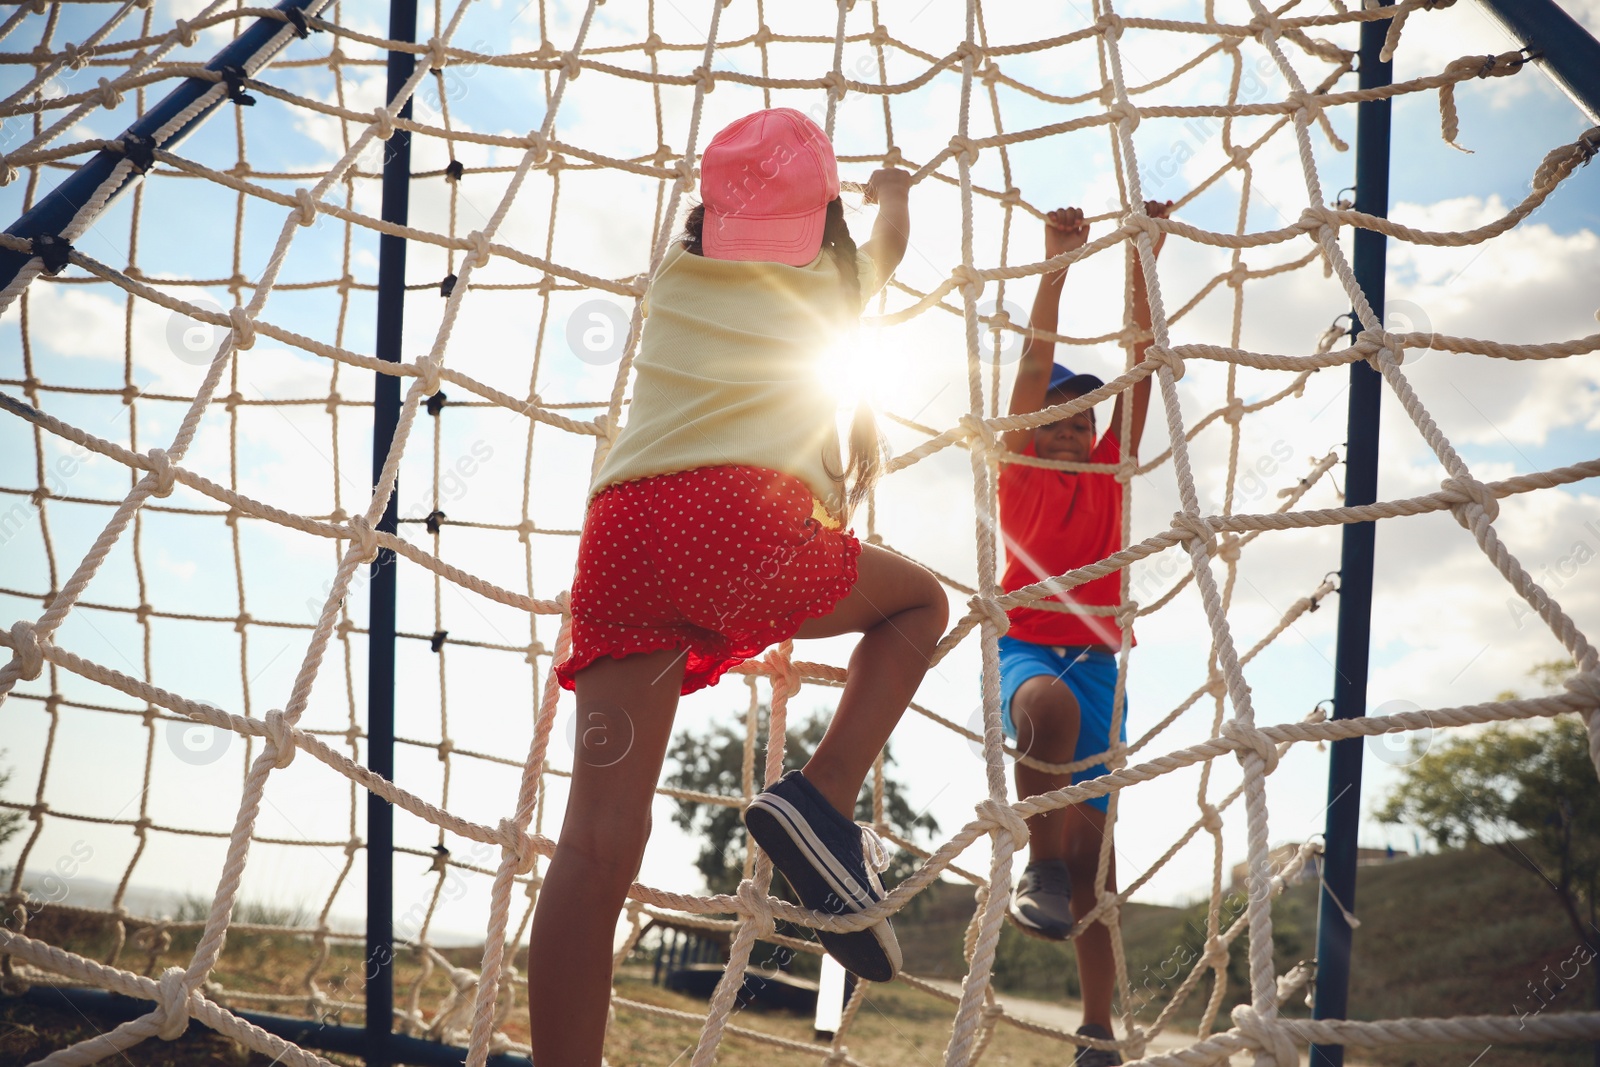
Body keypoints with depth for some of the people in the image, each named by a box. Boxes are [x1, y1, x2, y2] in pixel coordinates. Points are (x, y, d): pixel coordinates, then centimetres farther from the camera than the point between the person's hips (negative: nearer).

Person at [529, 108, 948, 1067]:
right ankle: (821, 799, 1)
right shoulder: (833, 279, 25)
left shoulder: (677, 271, 29)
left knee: (598, 843, -5)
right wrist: (894, 195, 71)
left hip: (621, 527, 3)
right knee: (921, 602, 24)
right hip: (752, 516, -3)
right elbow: (888, 244, 49)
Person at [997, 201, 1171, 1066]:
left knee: (1093, 845, 1)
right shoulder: (1021, 471, 7)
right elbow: (1036, 362, -3)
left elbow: (1141, 364, 8)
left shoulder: (1108, 472, 14)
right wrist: (1057, 263, -11)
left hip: (1095, 660, 4)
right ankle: (1041, 867, -25)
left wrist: (1142, 263, 1)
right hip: (1027, 648, -3)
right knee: (1050, 704, -41)